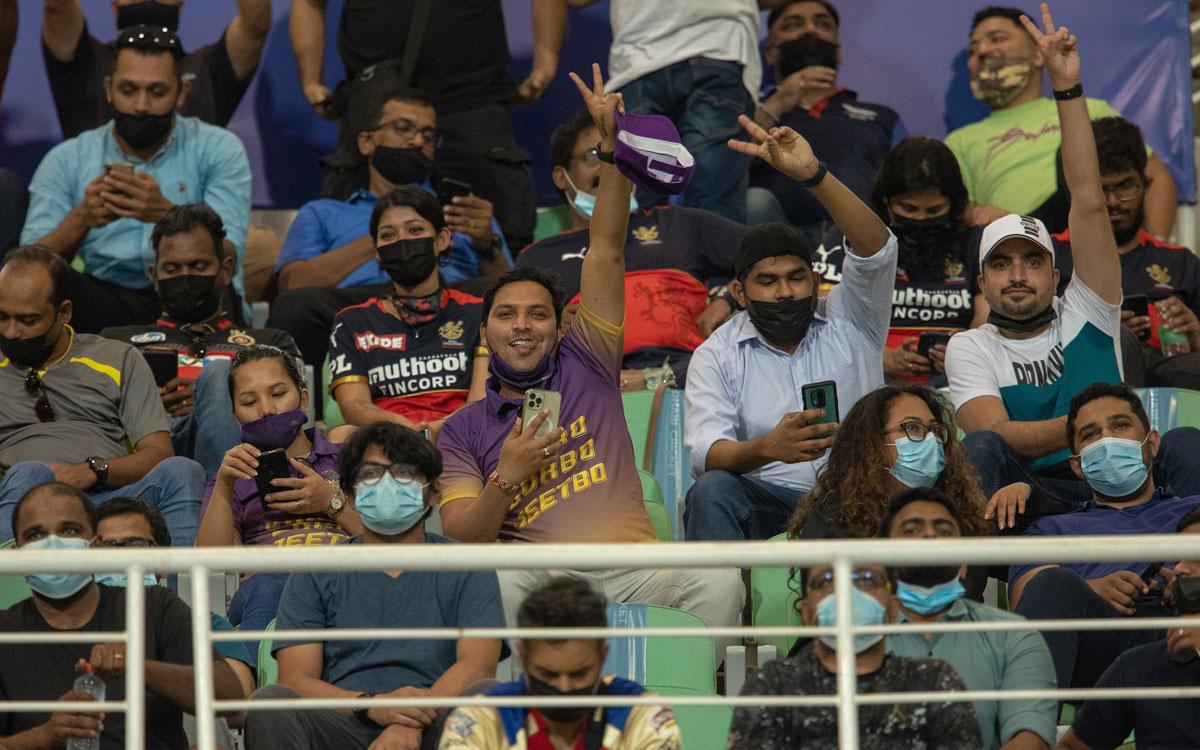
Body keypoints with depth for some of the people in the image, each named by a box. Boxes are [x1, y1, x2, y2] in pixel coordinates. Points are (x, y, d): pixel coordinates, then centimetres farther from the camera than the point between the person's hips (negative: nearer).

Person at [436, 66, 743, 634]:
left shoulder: (585, 363, 20)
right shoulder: (464, 429, 19)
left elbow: (606, 254, 13)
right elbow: (460, 535, 10)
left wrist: (613, 150, 4)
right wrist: (506, 478, -9)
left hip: (631, 570, 1)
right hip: (535, 575, -1)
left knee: (718, 581, -30)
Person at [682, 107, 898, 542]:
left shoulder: (849, 321, 11)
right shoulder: (717, 356, 9)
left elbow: (876, 248, -8)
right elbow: (706, 453, -6)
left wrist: (813, 175, -22)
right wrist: (766, 448, -30)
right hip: (764, 500, 0)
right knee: (710, 493, -33)